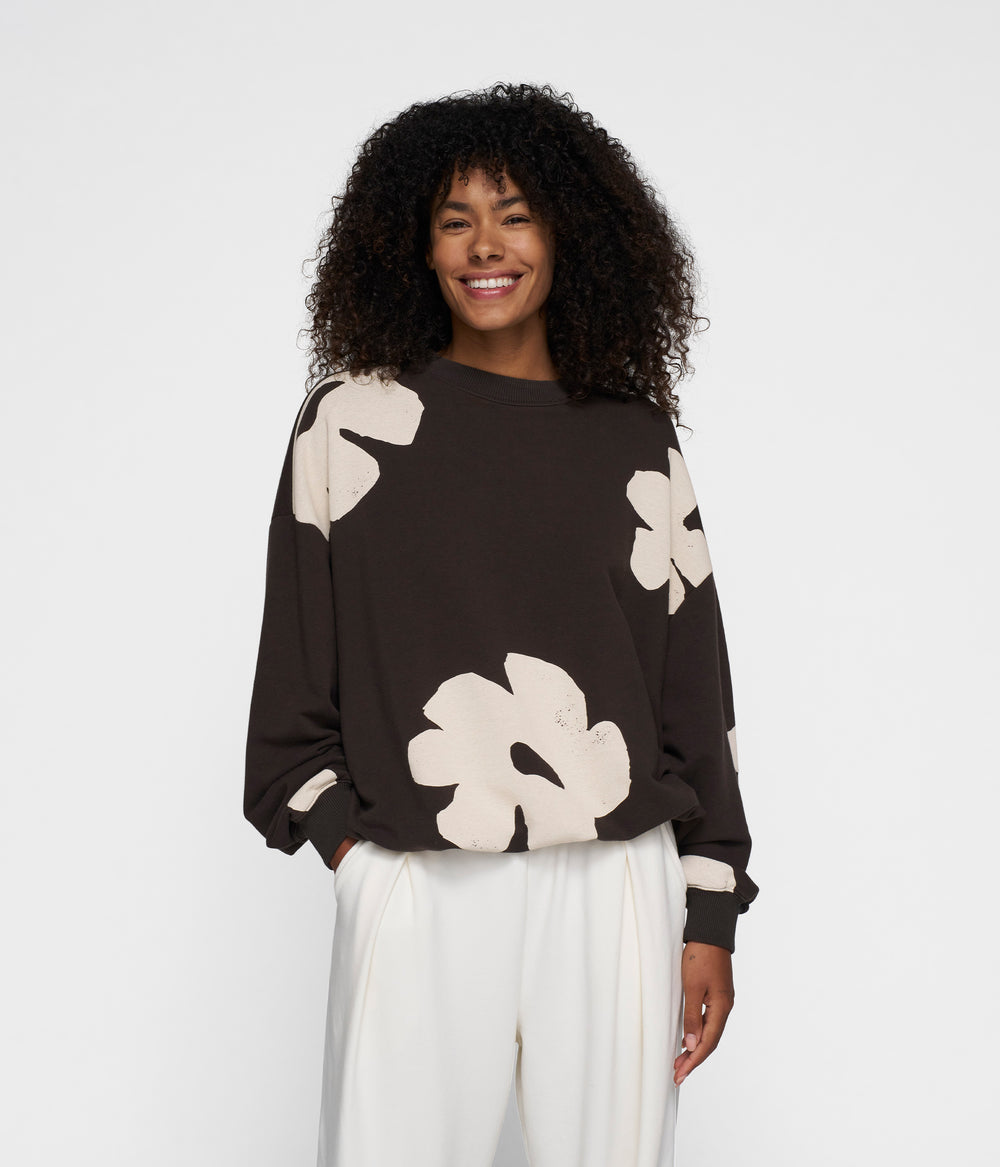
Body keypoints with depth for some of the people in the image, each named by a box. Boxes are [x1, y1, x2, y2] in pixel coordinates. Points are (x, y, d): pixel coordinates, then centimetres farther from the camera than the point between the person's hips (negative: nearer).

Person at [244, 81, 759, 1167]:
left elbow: (694, 686, 9)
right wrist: (345, 837, -1)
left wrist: (710, 918, 6)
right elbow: (295, 666, 7)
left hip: (614, 886, 2)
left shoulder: (637, 441, 8)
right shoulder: (352, 418, 4)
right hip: (414, 887, -1)